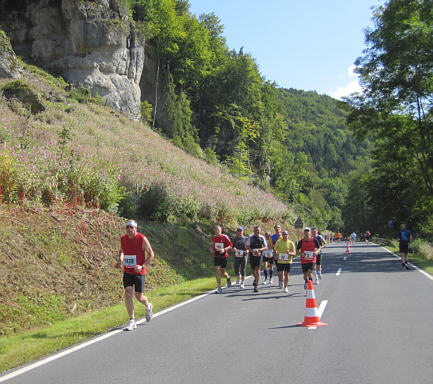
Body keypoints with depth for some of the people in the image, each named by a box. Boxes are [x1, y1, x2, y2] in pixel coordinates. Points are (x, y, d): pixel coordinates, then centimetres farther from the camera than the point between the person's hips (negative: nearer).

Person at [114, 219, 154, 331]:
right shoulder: (123, 239, 0)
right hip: (127, 272, 3)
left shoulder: (142, 239, -13)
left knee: (139, 297, 3)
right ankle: (132, 321, 1)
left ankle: (148, 306, 38)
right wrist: (119, 261, 1)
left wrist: (142, 266, -18)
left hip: (139, 273, -3)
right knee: (128, 295, -8)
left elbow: (151, 254, -6)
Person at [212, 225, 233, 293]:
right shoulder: (214, 238, 3)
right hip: (216, 256, 3)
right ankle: (219, 288, -9)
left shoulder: (225, 237, -11)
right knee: (217, 270, -11)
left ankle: (228, 278, 43)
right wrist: (212, 249, 3)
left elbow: (230, 245, -7)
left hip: (224, 256, -3)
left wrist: (224, 249, -22)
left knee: (223, 272, 5)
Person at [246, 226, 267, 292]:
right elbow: (247, 246, 2)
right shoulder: (250, 237, 2)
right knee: (253, 270, 9)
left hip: (259, 255, -1)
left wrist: (260, 249, -12)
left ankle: (256, 286, -8)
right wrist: (252, 251, -15)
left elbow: (265, 247, 7)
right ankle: (256, 278, 43)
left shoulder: (262, 238, 3)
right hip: (252, 255, 1)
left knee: (257, 269, -12)